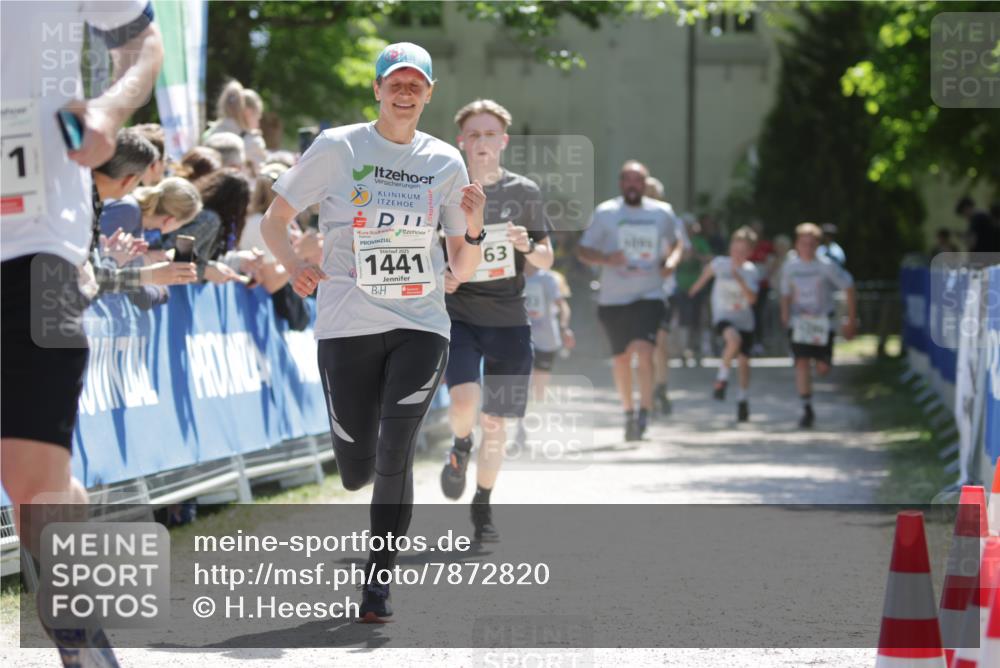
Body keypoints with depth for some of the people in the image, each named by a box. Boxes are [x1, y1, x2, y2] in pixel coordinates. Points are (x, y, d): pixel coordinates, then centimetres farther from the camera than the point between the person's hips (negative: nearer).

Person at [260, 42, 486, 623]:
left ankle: (380, 579, -3)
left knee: (394, 455, -16)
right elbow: (274, 219, 6)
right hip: (348, 328, -1)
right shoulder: (337, 148, 1)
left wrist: (473, 229, -10)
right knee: (358, 472, 1)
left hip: (421, 326, 1)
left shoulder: (445, 162, 7)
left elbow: (462, 272, 11)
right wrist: (293, 264, -13)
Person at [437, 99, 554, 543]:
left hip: (509, 322, 2)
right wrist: (436, 275, -11)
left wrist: (528, 247, -12)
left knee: (495, 423, 4)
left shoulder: (524, 192, 4)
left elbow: (547, 260, 10)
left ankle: (482, 505, 25)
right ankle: (460, 448, 11)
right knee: (464, 401, -24)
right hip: (459, 315, -2)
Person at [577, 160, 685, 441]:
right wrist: (604, 258, -18)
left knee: (644, 350, -20)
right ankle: (629, 412, 28)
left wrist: (671, 261, 0)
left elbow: (676, 244, 22)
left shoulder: (663, 213, 5)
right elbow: (583, 251, 3)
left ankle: (644, 412, -14)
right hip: (613, 299, 1)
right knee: (621, 358, 9)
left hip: (649, 295, -1)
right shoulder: (605, 212, 0)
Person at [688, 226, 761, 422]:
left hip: (745, 320, 2)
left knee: (744, 361, 5)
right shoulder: (720, 263, -8)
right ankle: (722, 377, -14)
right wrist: (697, 286, 29)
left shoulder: (751, 271, -7)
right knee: (734, 339, -34)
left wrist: (739, 280, -30)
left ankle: (743, 399, 25)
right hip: (723, 316, -2)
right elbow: (708, 270, 15)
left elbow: (752, 298, -18)